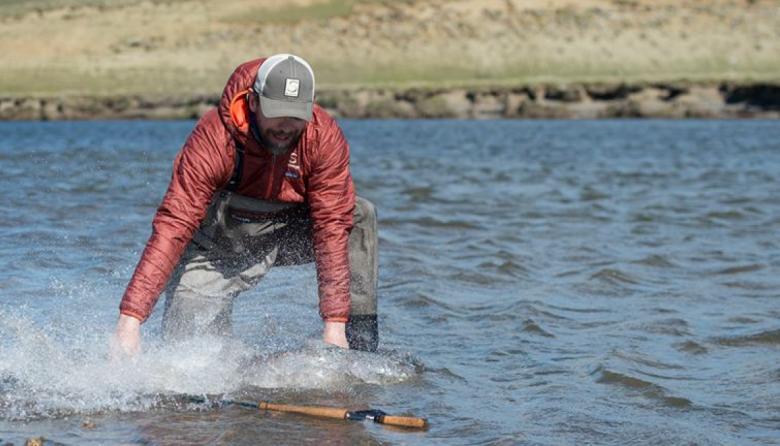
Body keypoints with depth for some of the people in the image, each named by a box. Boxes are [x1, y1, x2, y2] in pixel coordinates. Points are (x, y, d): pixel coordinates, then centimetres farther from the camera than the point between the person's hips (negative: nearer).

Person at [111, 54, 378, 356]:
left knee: (359, 215, -21)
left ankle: (361, 347, -16)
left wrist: (335, 323, -29)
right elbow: (173, 227, -34)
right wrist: (130, 317, -40)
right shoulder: (214, 138, -31)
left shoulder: (324, 137, -23)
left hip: (289, 234, 2)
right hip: (219, 248, -2)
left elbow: (332, 226, -22)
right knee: (185, 336, -19)